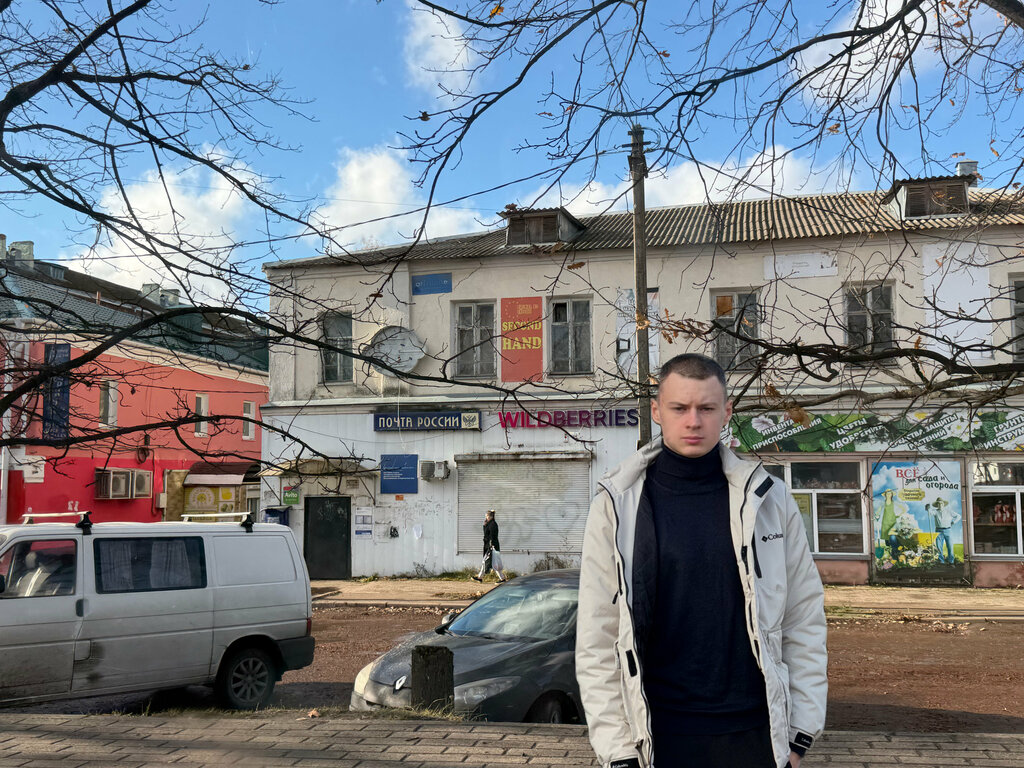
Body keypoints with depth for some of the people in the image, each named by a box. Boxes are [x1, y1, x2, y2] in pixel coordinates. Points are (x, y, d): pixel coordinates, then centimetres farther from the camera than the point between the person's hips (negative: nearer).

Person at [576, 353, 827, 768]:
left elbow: (804, 620, 4)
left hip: (756, 732, 1)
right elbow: (597, 638, -3)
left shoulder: (768, 498, 1)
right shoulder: (617, 505, -3)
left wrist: (800, 732, 1)